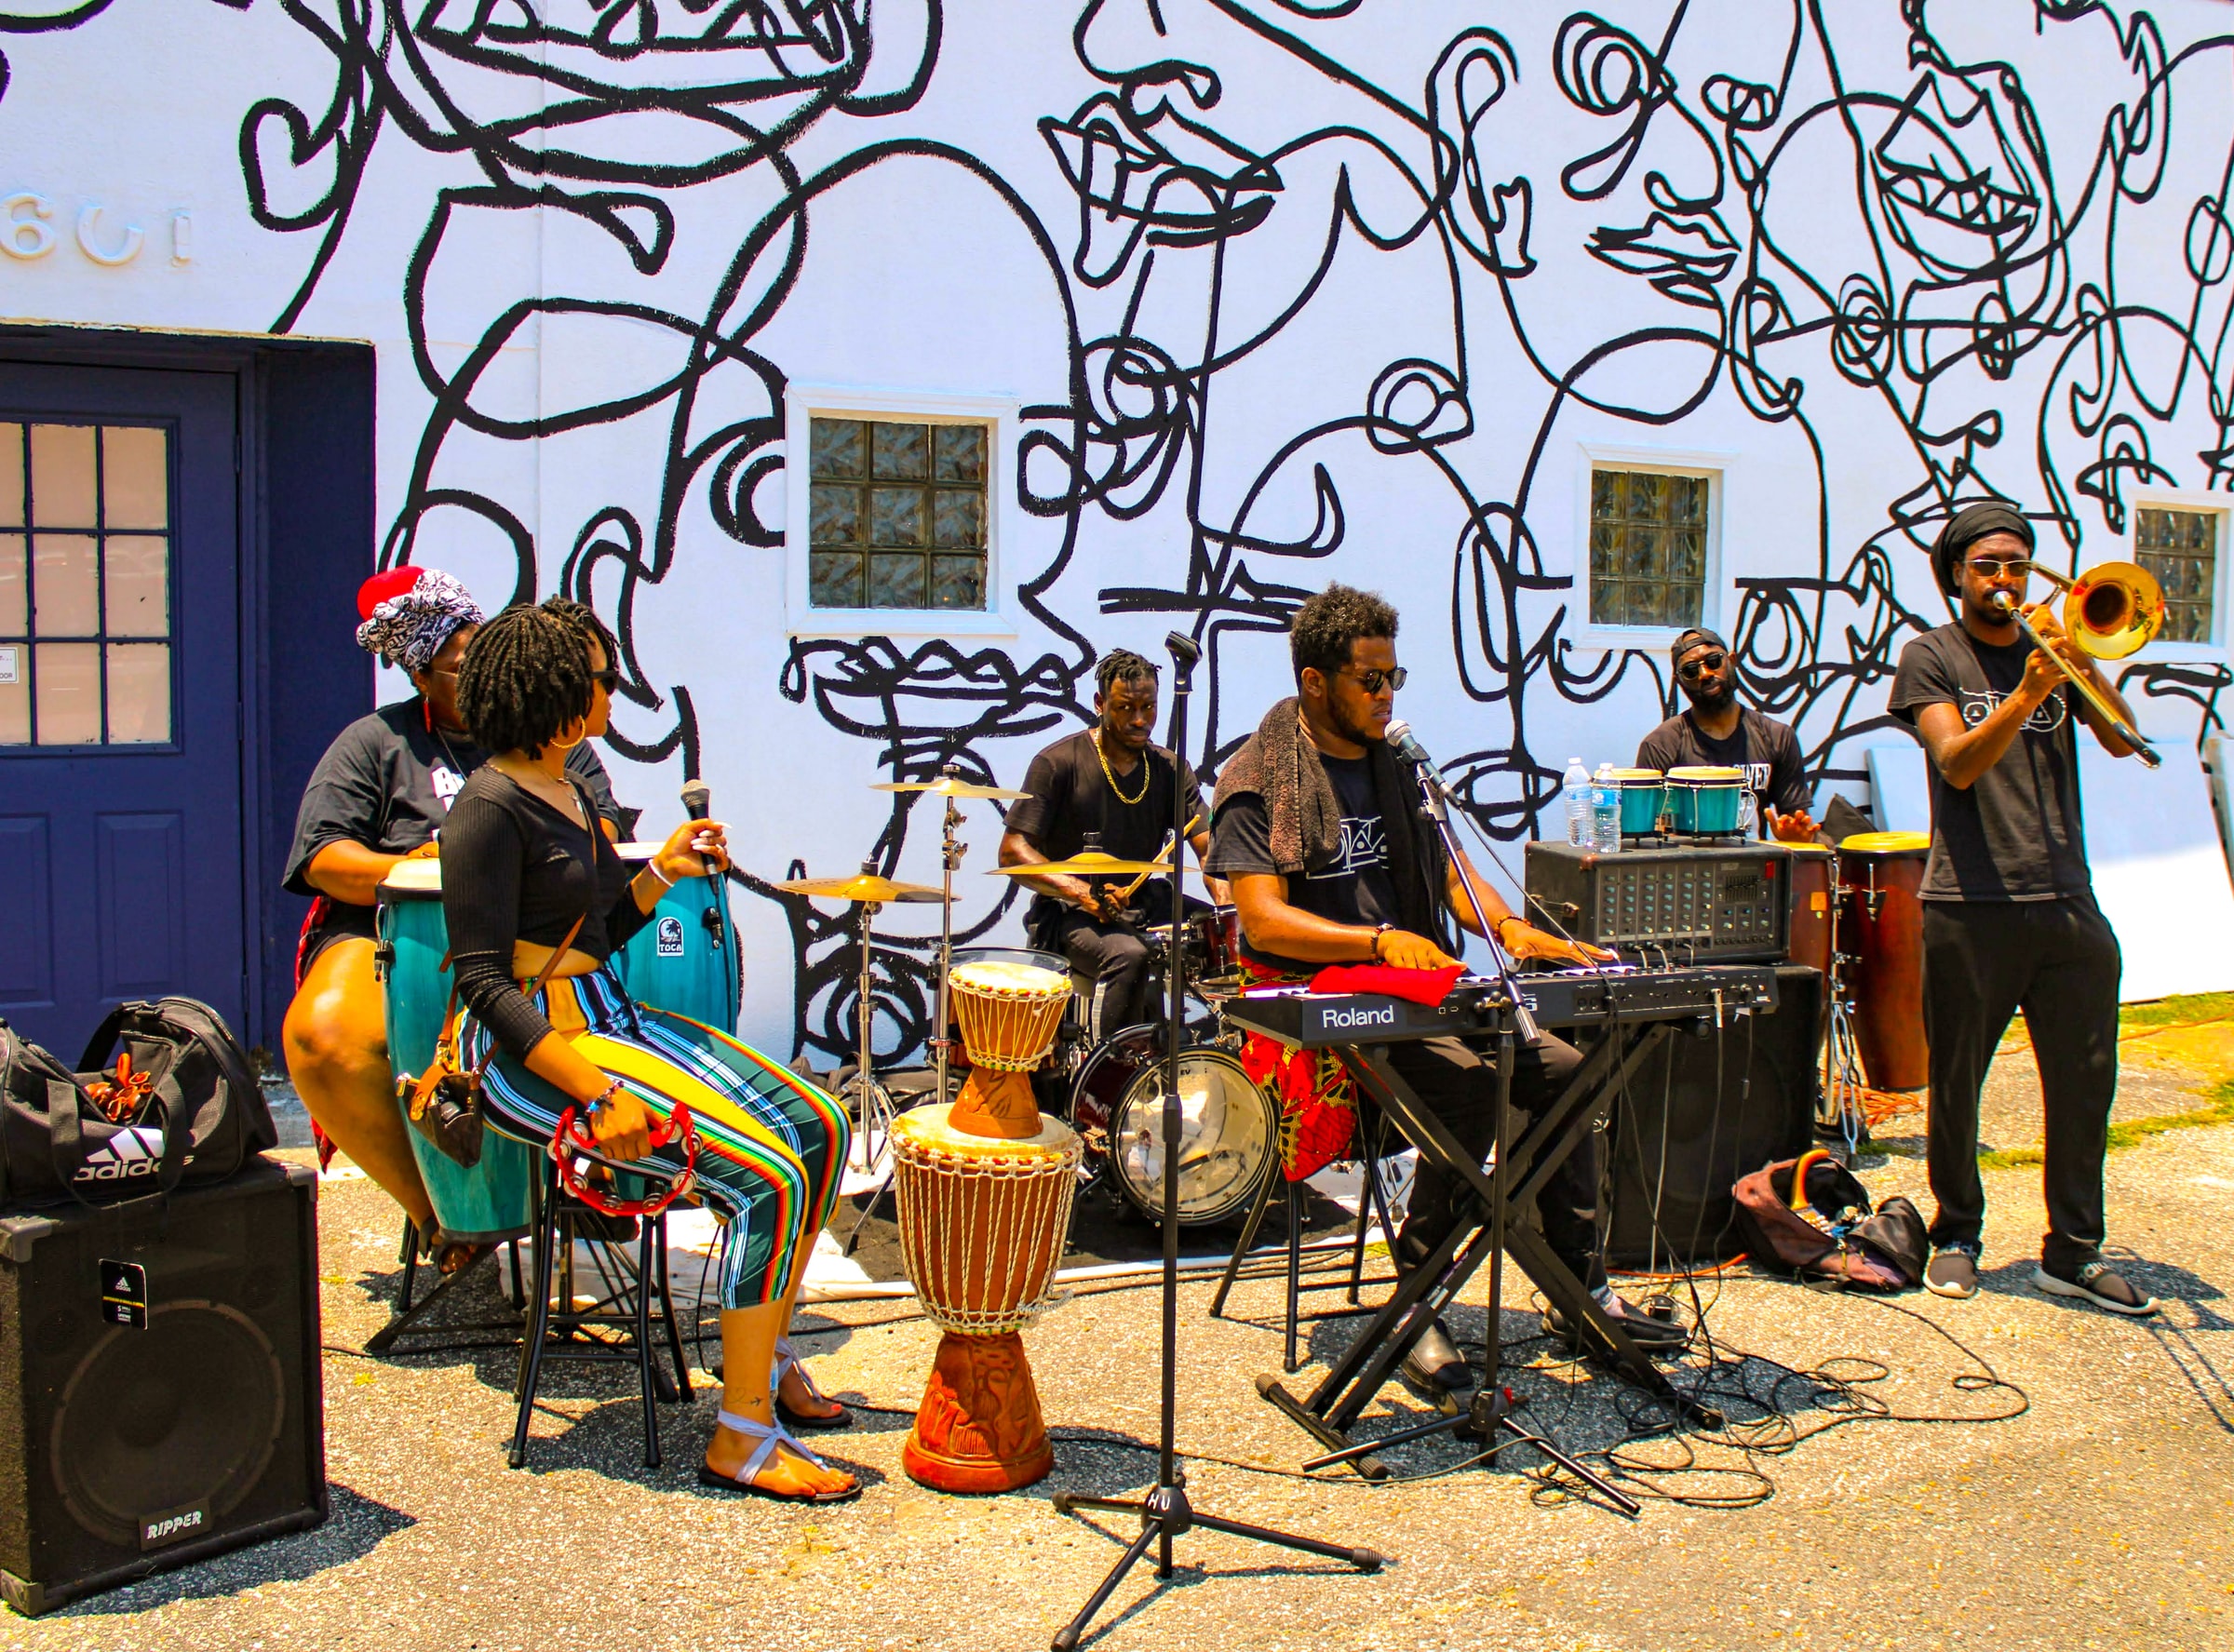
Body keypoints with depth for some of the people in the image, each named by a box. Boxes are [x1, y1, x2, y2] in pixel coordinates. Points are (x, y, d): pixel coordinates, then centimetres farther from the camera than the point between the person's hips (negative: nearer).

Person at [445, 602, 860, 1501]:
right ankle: (741, 1439, -11)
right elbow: (485, 984, -21)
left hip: (612, 1017, 10)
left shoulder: (570, 791, 13)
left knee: (817, 1124, 2)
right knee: (768, 1175, -21)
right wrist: (596, 1093, -27)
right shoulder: (490, 808, -15)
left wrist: (663, 871, 4)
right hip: (535, 1048, -10)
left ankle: (766, 1357, 15)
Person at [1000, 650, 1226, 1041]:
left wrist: (1223, 893, -24)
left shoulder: (1170, 769, 9)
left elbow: (1206, 843, 0)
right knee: (1129, 956, -36)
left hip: (1147, 906, 5)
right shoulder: (1059, 763, -6)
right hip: (1069, 915, -5)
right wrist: (1082, 892, -25)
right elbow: (1013, 851, -10)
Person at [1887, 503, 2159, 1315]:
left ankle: (2073, 1253, 13)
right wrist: (2026, 695, -23)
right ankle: (1956, 1237, 20)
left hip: (2067, 904, 3)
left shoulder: (2053, 648, 16)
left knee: (2084, 1083, 3)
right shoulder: (1930, 657, 5)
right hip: (1970, 906, -3)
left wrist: (2076, 656, -10)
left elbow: (2122, 740, 2)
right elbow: (1958, 762, -10)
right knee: (1956, 1085, 4)